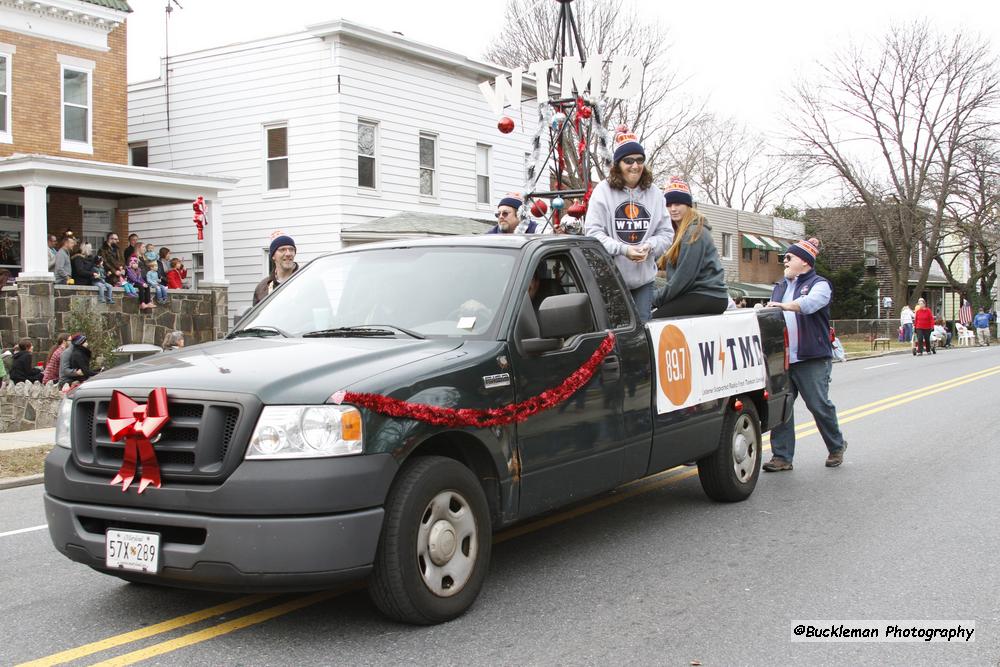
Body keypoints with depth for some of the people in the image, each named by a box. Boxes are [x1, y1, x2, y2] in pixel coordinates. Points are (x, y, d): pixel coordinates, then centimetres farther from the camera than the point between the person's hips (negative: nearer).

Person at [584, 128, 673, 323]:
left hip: (644, 278, 4)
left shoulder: (654, 194, 7)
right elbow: (593, 232, -9)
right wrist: (623, 249, -19)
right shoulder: (603, 190, -5)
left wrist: (649, 246, -13)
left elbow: (666, 233, 8)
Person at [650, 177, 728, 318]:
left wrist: (656, 300, -11)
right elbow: (676, 274, 16)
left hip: (708, 296, -9)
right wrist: (659, 298, 3)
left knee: (655, 319, -20)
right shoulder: (680, 232, 19)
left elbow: (684, 276, -17)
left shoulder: (695, 232, -11)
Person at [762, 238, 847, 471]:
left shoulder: (819, 284, 0)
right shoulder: (779, 287, 23)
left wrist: (785, 306, -38)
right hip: (782, 358, 6)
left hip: (812, 359, -6)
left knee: (819, 405, -2)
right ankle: (782, 456, 4)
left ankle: (836, 447, 20)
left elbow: (809, 303, -22)